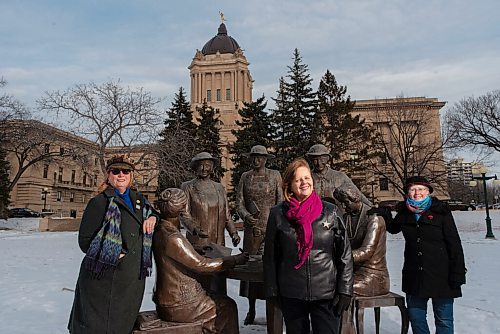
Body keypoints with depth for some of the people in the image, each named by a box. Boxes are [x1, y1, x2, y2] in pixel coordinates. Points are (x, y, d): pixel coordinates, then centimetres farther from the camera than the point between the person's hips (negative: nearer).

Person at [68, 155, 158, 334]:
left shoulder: (139, 200, 9)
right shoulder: (100, 202, -8)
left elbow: (153, 211, 27)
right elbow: (85, 240, -9)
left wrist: (153, 217, 3)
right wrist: (116, 255, -16)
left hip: (133, 280, 6)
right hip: (104, 280, -5)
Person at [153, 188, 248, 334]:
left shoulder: (159, 231, 2)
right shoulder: (172, 238, -26)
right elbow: (201, 265, -22)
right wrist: (235, 260, -13)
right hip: (178, 306, -9)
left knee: (221, 300, 20)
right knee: (227, 306, 6)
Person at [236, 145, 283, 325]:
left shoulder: (275, 175, 3)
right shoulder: (245, 177, 8)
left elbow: (281, 201, 0)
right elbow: (239, 203, 5)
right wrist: (247, 217, -15)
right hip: (251, 228, 2)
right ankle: (251, 310, 19)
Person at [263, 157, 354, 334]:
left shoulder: (330, 211, -2)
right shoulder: (278, 213, -2)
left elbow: (345, 254, -1)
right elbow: (270, 256, 3)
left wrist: (345, 290, -4)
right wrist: (272, 291, 2)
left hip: (326, 294, -1)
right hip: (291, 295, 1)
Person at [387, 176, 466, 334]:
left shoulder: (441, 212, -8)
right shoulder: (404, 213, 4)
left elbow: (454, 245, -8)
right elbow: (393, 229, 26)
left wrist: (457, 275, -11)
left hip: (441, 276, -4)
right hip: (414, 277, 4)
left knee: (444, 321, 7)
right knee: (415, 317, 15)